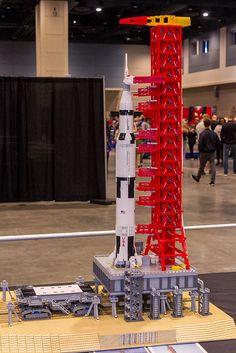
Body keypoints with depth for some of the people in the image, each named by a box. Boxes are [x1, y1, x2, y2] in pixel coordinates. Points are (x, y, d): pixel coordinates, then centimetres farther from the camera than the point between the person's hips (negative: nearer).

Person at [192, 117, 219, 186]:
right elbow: (217, 142, 6)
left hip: (204, 152, -3)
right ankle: (212, 181, -3)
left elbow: (200, 144, -15)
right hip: (212, 152, 3)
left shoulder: (202, 134, -16)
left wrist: (200, 150, 2)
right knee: (213, 166, 1)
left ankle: (197, 178, 32)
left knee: (202, 166, 13)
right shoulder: (214, 133, -1)